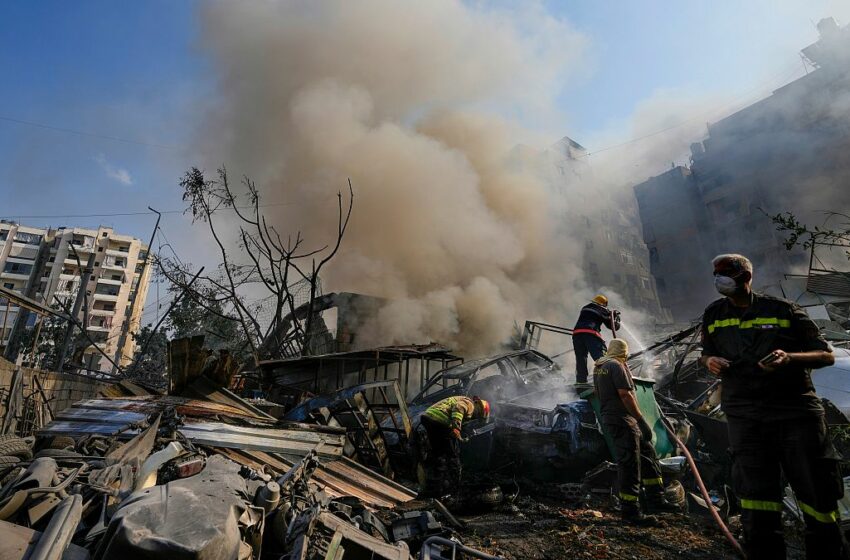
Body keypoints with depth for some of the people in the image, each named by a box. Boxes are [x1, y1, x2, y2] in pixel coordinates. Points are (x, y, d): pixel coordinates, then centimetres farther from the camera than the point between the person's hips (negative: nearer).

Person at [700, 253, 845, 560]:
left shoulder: (782, 310, 1)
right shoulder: (714, 314, 9)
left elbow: (827, 355, 1)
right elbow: (706, 354, 21)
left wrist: (789, 358, -18)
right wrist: (709, 361, -3)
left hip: (796, 411, -1)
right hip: (745, 417, 2)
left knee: (819, 497, 5)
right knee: (756, 498, 3)